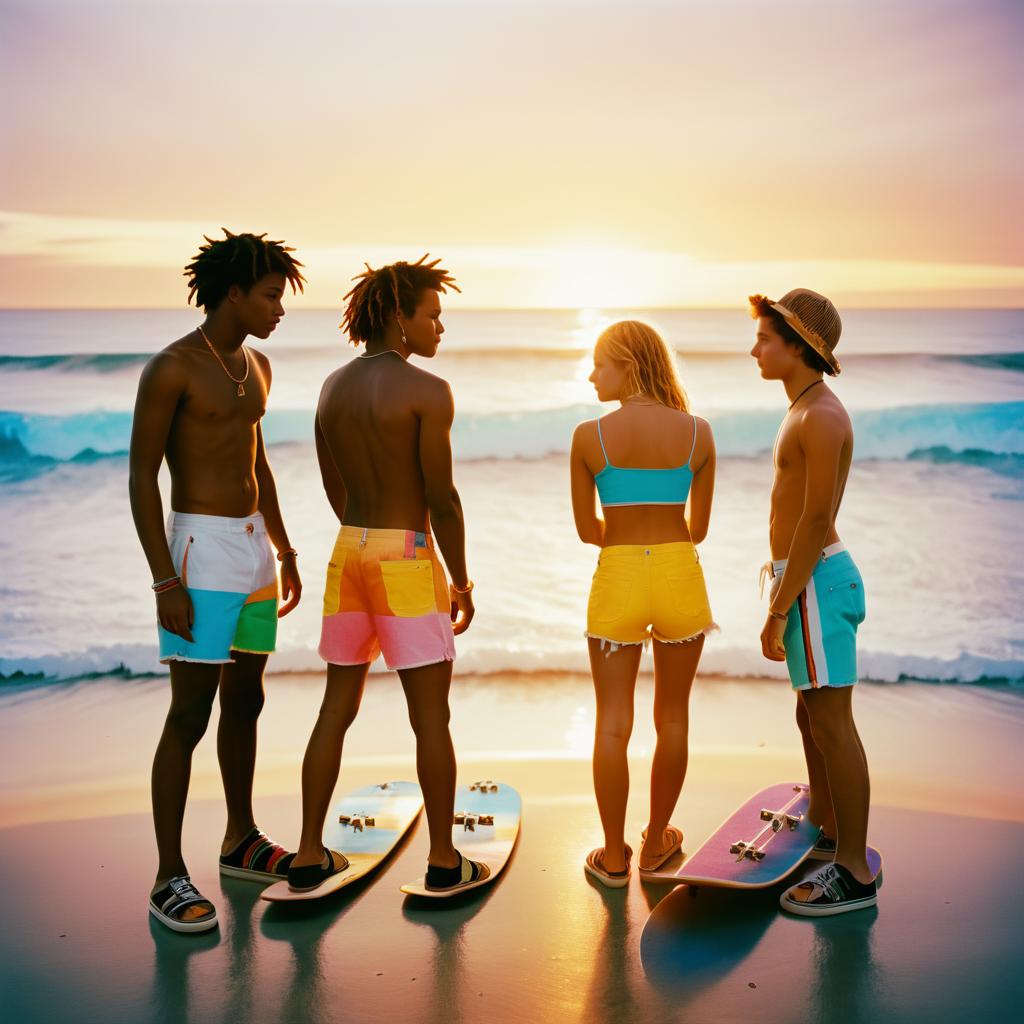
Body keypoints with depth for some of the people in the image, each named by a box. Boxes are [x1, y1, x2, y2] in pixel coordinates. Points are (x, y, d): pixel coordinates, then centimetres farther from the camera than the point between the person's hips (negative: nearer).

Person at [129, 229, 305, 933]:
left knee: (245, 701, 16)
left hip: (255, 548, 8)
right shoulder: (171, 369, -12)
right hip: (201, 548, -8)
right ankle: (170, 878, 4)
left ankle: (242, 842, 31)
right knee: (190, 715, -6)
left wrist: (283, 548, 22)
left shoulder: (255, 366, 13)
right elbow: (141, 479, -14)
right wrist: (166, 583, -18)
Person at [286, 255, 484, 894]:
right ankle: (445, 860, 16)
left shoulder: (334, 387, 9)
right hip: (408, 558, -7)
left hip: (349, 552, 7)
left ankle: (311, 856, 19)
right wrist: (462, 583, -4)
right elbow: (442, 498, -14)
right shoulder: (428, 391, -13)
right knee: (431, 716, 5)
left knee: (338, 708, 14)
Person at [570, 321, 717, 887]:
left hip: (618, 582, -1)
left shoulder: (589, 436, -8)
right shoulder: (697, 432, -2)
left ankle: (614, 858, 19)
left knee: (613, 725, 9)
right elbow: (698, 527, 7)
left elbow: (588, 529, 1)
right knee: (673, 718, 17)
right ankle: (655, 843, 30)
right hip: (681, 579, 2)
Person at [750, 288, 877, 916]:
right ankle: (824, 831, 34)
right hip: (807, 575, 10)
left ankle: (855, 872, 4)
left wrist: (778, 611, -21)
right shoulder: (807, 411, 15)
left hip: (816, 580, -10)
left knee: (831, 724, -5)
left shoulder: (822, 417, -17)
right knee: (811, 717, 19)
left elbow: (815, 521, -22)